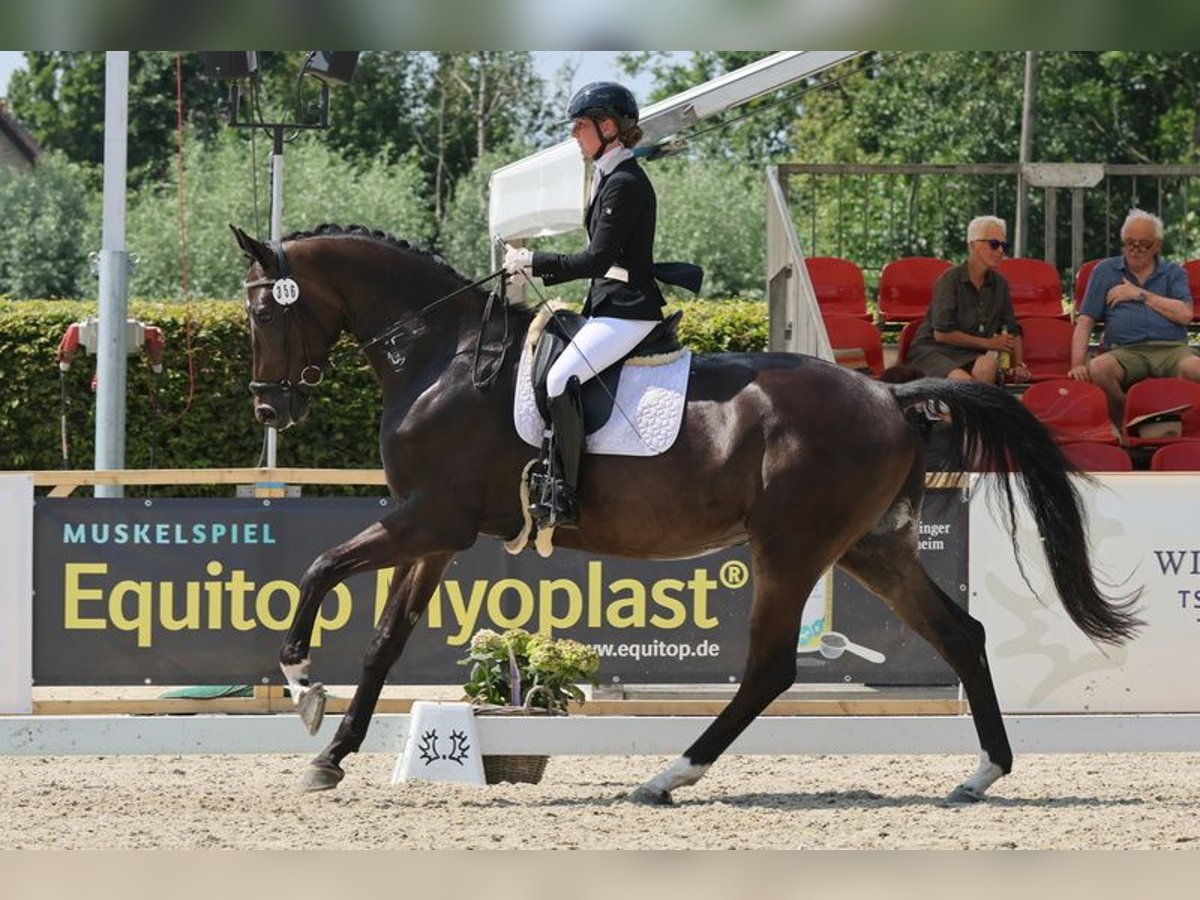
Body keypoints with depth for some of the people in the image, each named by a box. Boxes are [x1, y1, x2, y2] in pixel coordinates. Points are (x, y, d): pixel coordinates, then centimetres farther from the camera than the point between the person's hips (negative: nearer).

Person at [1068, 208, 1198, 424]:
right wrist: (1078, 365, -5)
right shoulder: (1105, 271, 20)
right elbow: (1084, 322, 11)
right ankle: (1123, 426, -15)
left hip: (1170, 348, -1)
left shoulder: (1173, 273, 19)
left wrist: (1140, 294, 4)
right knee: (1098, 368, -36)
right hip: (1126, 350, 1)